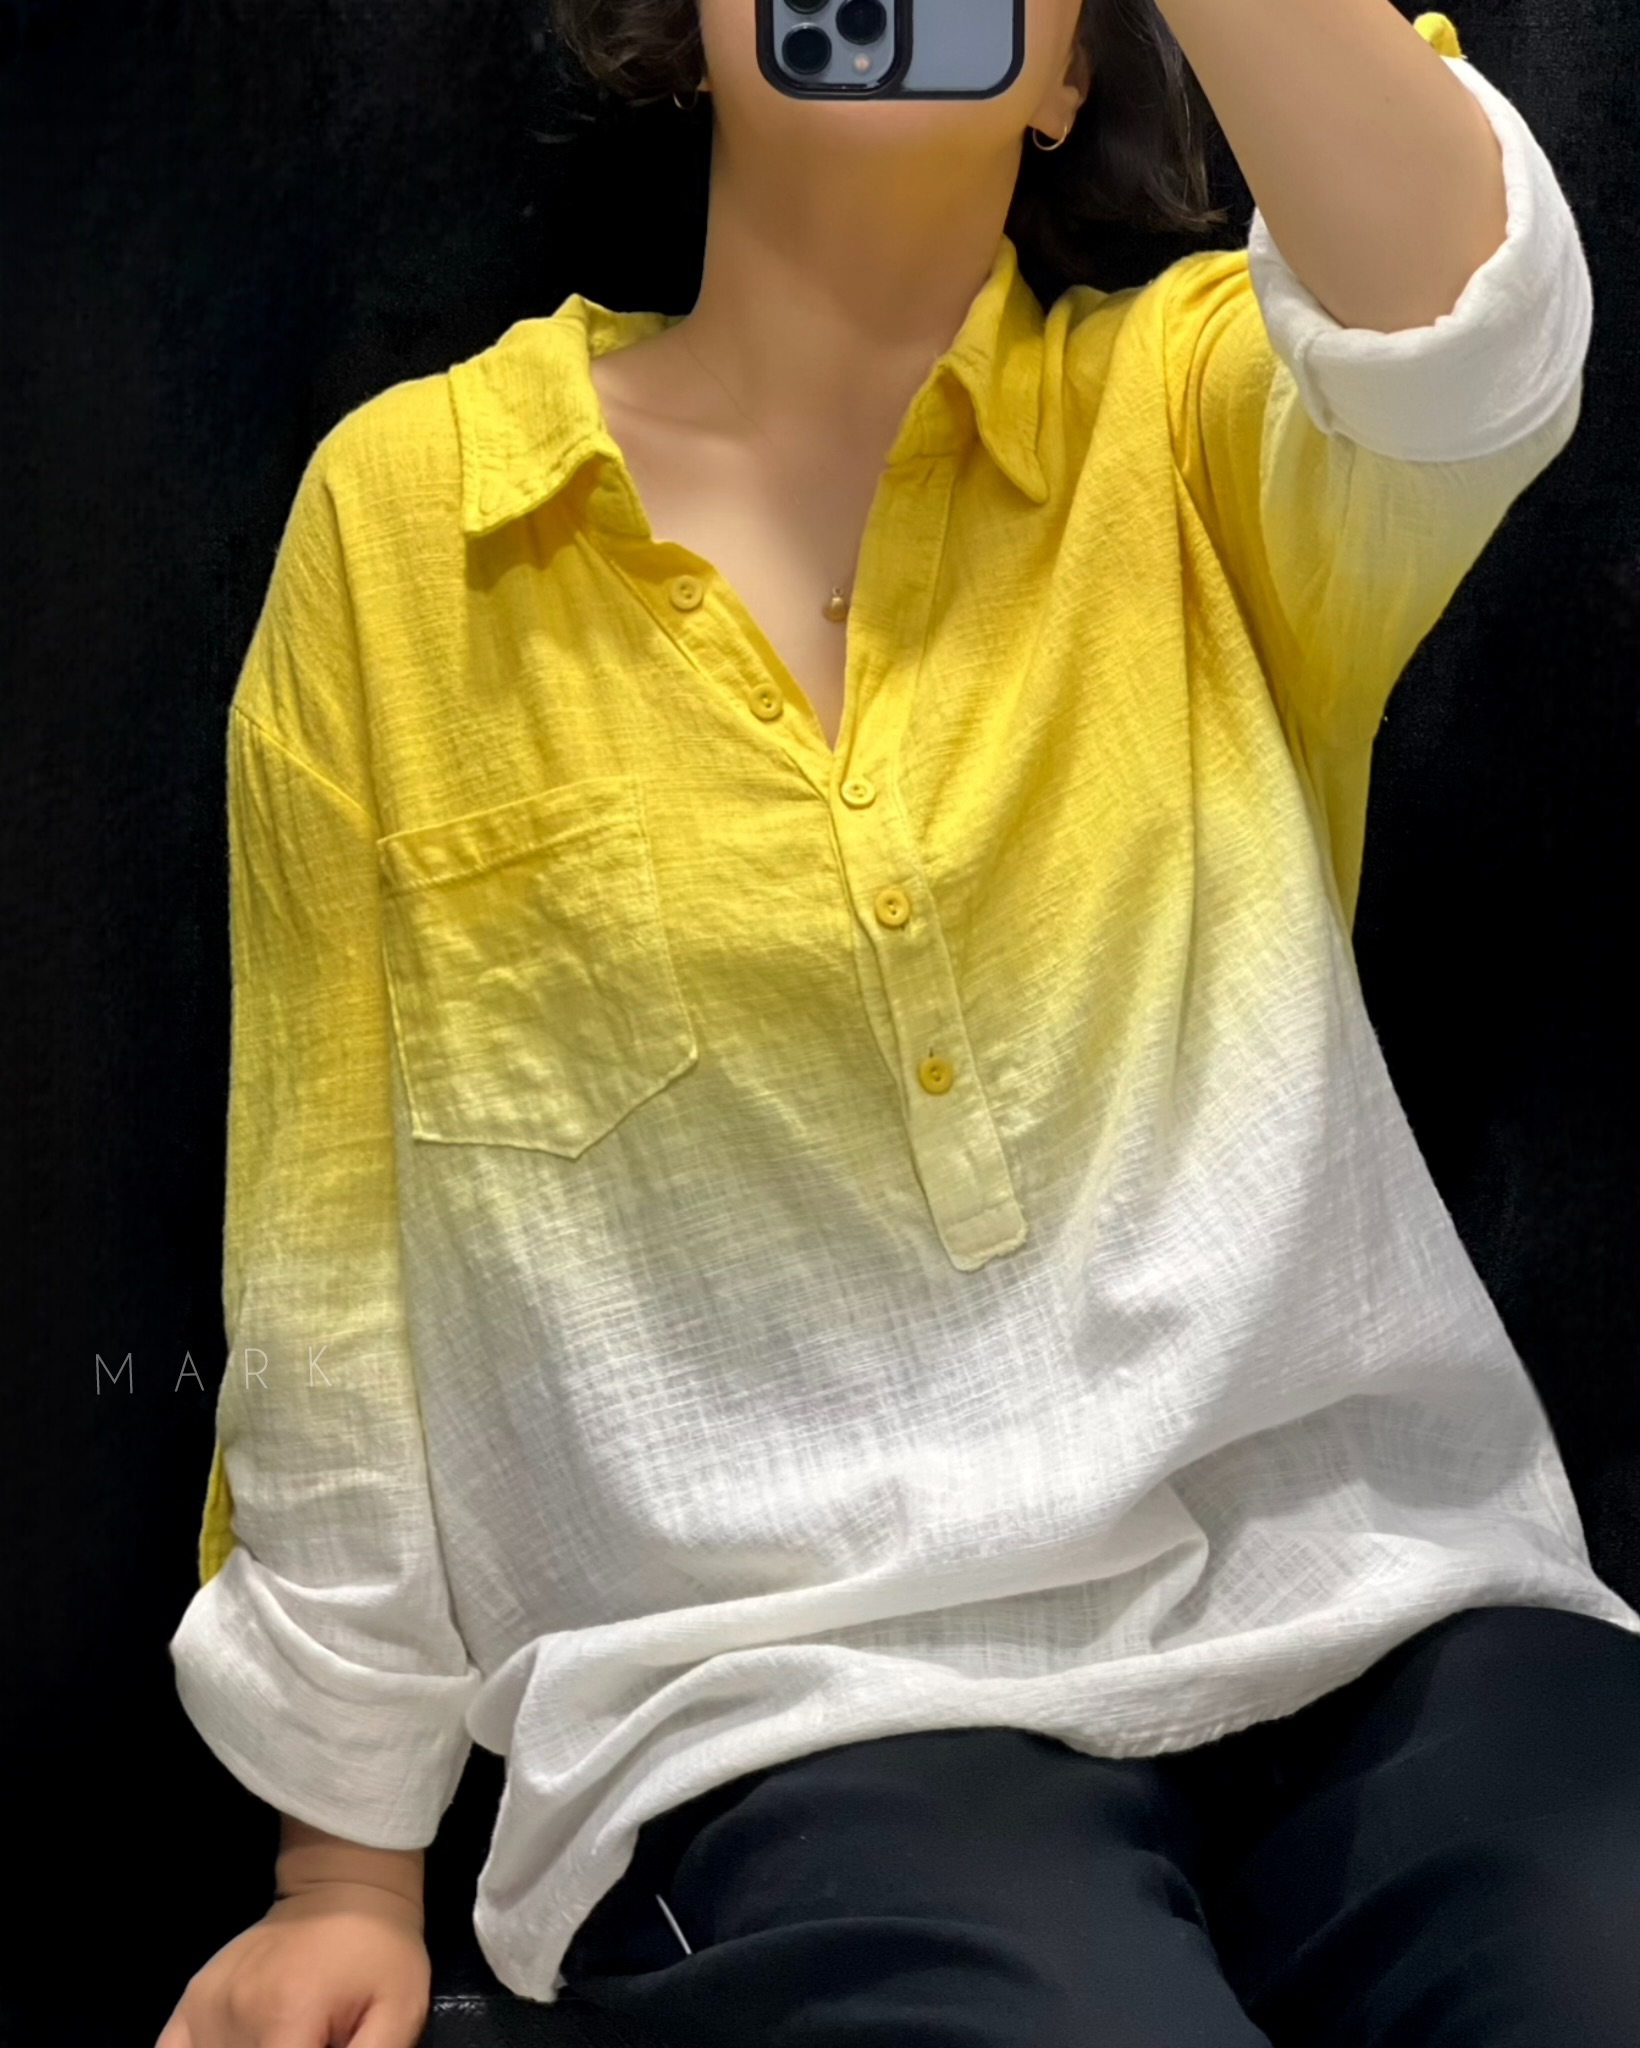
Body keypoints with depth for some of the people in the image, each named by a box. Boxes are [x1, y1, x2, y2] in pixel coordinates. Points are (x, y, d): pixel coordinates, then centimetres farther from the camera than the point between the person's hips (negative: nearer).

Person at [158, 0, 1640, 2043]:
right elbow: (333, 1238, 7)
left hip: (1384, 1622, 2)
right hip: (805, 1707, -1)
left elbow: (1465, 327, -19)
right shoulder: (405, 506, 4)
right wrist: (350, 1867, 11)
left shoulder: (1193, 416, 6)